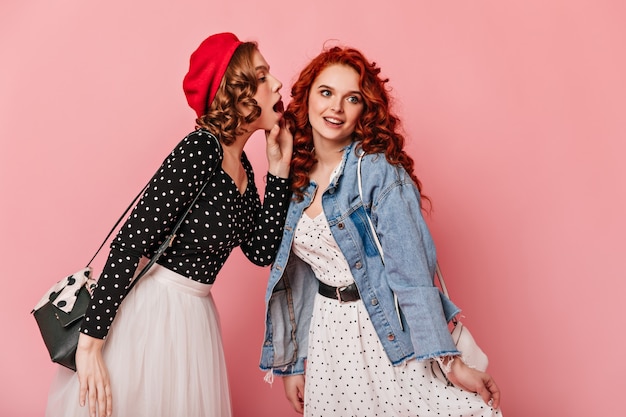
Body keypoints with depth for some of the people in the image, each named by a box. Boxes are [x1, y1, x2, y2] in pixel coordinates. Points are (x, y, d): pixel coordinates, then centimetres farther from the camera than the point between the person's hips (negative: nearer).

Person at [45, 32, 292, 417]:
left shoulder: (242, 166, 5)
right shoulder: (200, 150, -19)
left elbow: (262, 251, 1)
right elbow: (131, 243, -22)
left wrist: (280, 168, -1)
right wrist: (90, 340, -22)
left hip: (194, 315, 8)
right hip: (151, 311, -8)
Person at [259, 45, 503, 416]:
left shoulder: (378, 168, -14)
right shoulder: (294, 177, 2)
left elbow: (410, 269, -20)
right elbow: (297, 277, 7)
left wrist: (450, 361, -23)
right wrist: (293, 362, 9)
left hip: (388, 332, -5)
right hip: (328, 332, 5)